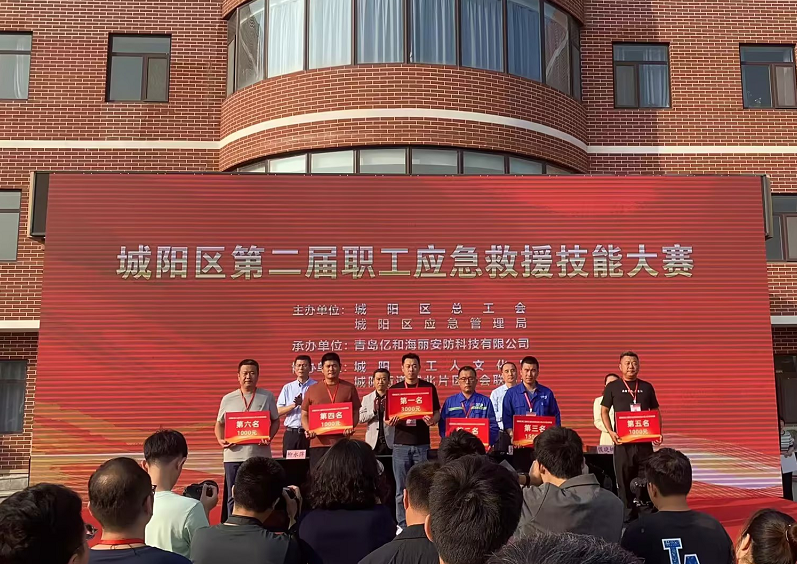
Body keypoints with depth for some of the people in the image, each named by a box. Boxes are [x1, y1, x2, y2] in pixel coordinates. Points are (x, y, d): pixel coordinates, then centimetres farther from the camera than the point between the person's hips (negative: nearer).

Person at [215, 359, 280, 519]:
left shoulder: (267, 397, 4)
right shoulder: (228, 399, 5)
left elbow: (275, 421, 8)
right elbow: (220, 423, 13)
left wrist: (270, 437, -10)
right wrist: (220, 440, -6)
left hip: (260, 455, 0)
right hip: (234, 455, 1)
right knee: (233, 498, 7)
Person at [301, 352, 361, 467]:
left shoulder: (349, 388, 6)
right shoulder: (312, 390, 9)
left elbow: (355, 413, 8)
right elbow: (304, 415, 12)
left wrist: (351, 427, -11)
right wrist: (308, 430, -7)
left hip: (342, 442, -1)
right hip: (318, 443, 1)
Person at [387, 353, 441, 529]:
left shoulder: (429, 387, 4)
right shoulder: (394, 389, 6)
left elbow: (437, 413, 4)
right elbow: (387, 417, 7)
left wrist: (432, 420, -19)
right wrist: (390, 421, -16)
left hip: (422, 444, -1)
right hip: (401, 444, 1)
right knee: (401, 489, 4)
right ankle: (402, 526, 12)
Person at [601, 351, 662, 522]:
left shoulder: (647, 387, 10)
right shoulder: (612, 387, 3)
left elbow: (656, 411, 14)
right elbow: (604, 411, 5)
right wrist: (610, 432, -9)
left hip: (645, 441, 2)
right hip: (622, 441, -2)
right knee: (624, 480, 3)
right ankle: (627, 515, 14)